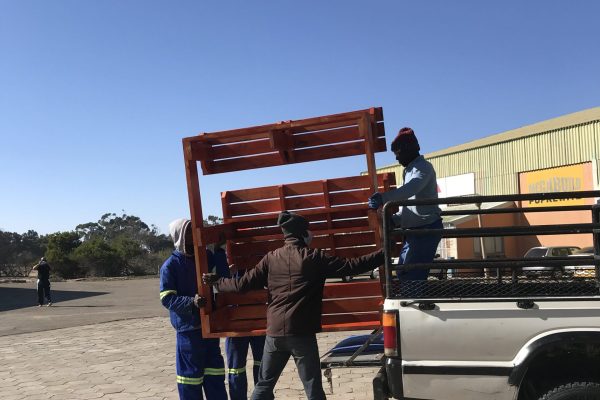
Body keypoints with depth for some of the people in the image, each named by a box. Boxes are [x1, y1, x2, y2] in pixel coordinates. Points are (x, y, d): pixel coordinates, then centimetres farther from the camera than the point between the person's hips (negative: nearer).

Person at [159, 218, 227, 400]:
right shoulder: (170, 265, -9)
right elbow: (167, 298, -15)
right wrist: (191, 302, -30)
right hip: (188, 328, -6)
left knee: (215, 372, 13)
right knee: (191, 373, 1)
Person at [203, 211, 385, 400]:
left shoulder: (271, 258, 3)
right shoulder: (314, 257, -6)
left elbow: (243, 284, 2)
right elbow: (351, 266, -7)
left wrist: (216, 282, 19)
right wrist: (384, 253, -1)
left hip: (274, 331, 4)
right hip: (302, 333, -3)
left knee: (264, 385, 17)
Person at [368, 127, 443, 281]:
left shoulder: (423, 167, -10)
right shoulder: (409, 170, 19)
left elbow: (410, 189, -31)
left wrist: (383, 198, -38)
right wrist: (394, 219, 11)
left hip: (427, 229, -10)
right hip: (413, 230, 10)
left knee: (412, 275, -15)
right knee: (403, 273, 11)